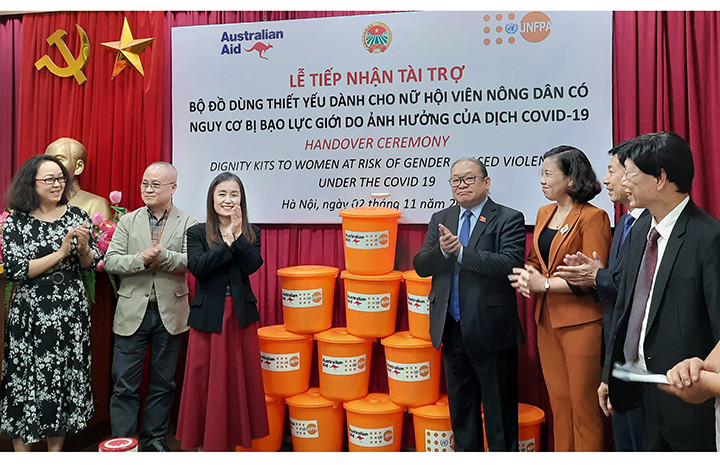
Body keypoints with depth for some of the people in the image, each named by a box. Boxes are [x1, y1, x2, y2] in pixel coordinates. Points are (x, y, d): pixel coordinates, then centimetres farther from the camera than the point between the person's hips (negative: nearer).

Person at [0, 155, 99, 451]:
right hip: (31, 314, -3)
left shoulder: (77, 215, 5)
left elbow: (90, 265, 9)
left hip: (71, 312, 3)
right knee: (27, 380, 2)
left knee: (66, 377, 9)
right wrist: (61, 253, -16)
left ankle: (55, 451, 24)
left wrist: (83, 247, -12)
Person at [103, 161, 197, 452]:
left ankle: (154, 437, 27)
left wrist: (163, 256, -26)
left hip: (170, 314, 0)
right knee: (124, 383, 3)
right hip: (132, 313, 1)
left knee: (163, 382, 12)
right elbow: (110, 262, -2)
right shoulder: (127, 222, 8)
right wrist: (142, 260, -18)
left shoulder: (188, 224, 2)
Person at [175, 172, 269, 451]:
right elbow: (197, 267, -14)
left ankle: (234, 438, 21)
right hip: (208, 315, -1)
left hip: (241, 315, 2)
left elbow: (253, 265, -9)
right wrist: (227, 244, -14)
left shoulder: (252, 233, 8)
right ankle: (204, 441, 16)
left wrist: (237, 235, -15)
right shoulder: (197, 233, 3)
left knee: (239, 378, 7)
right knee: (204, 380, 3)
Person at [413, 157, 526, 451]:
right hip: (452, 329, 5)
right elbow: (420, 266, 3)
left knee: (499, 410, 6)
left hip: (491, 330, -5)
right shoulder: (440, 220, 10)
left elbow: (511, 263, -21)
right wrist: (442, 251, -17)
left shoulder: (509, 219, -6)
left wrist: (461, 251, -23)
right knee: (460, 408, 19)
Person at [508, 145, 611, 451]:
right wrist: (528, 273, -3)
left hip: (580, 321, -7)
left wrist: (544, 284, -16)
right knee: (558, 400, 16)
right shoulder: (544, 213, 12)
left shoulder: (592, 217, -12)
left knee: (583, 402, 4)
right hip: (547, 319, 7)